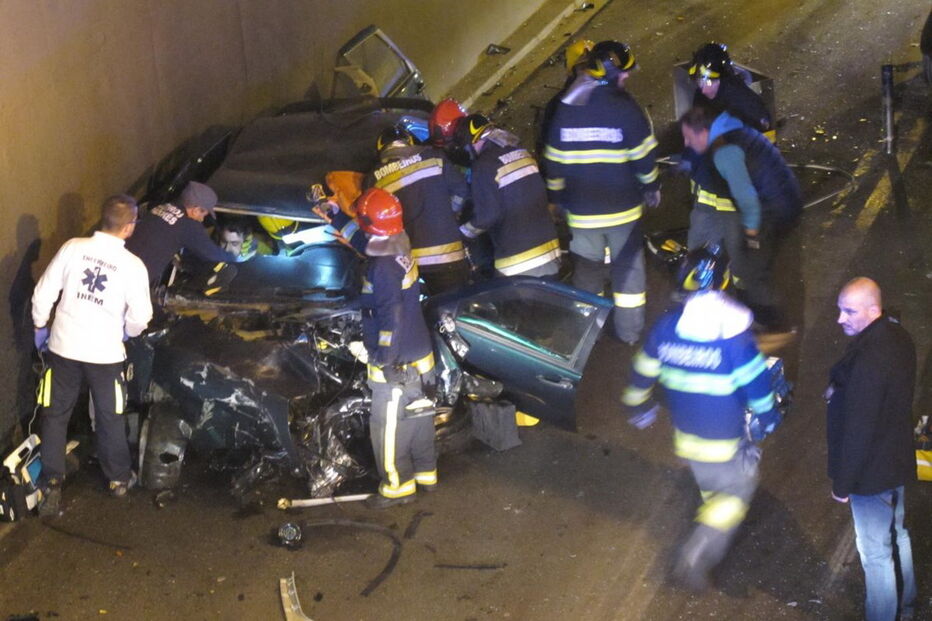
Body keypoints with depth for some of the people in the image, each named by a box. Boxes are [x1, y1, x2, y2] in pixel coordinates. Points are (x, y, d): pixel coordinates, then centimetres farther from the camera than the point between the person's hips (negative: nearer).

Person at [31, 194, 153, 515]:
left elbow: (43, 293, -5)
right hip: (105, 353, -1)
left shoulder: (73, 248, -9)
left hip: (63, 347, 1)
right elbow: (140, 316, -9)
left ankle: (52, 484, 17)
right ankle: (118, 478, 31)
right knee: (110, 418, 17)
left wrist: (40, 326, 12)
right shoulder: (132, 265, -13)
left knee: (55, 415, 15)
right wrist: (127, 332, 14)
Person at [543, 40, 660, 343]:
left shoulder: (564, 108, -1)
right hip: (622, 207, -3)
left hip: (581, 209, 3)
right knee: (628, 266, 11)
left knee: (586, 270, 16)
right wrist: (652, 187, 5)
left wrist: (557, 198, 15)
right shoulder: (625, 107, -14)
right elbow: (643, 155, -11)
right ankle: (629, 330, 17)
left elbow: (554, 161, 4)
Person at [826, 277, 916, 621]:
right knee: (897, 535, 28)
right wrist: (840, 387, -7)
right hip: (897, 460, 10)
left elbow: (858, 430, -27)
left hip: (872, 472, -10)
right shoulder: (898, 336, -4)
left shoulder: (868, 361, -33)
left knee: (875, 554, 8)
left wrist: (843, 482, -15)